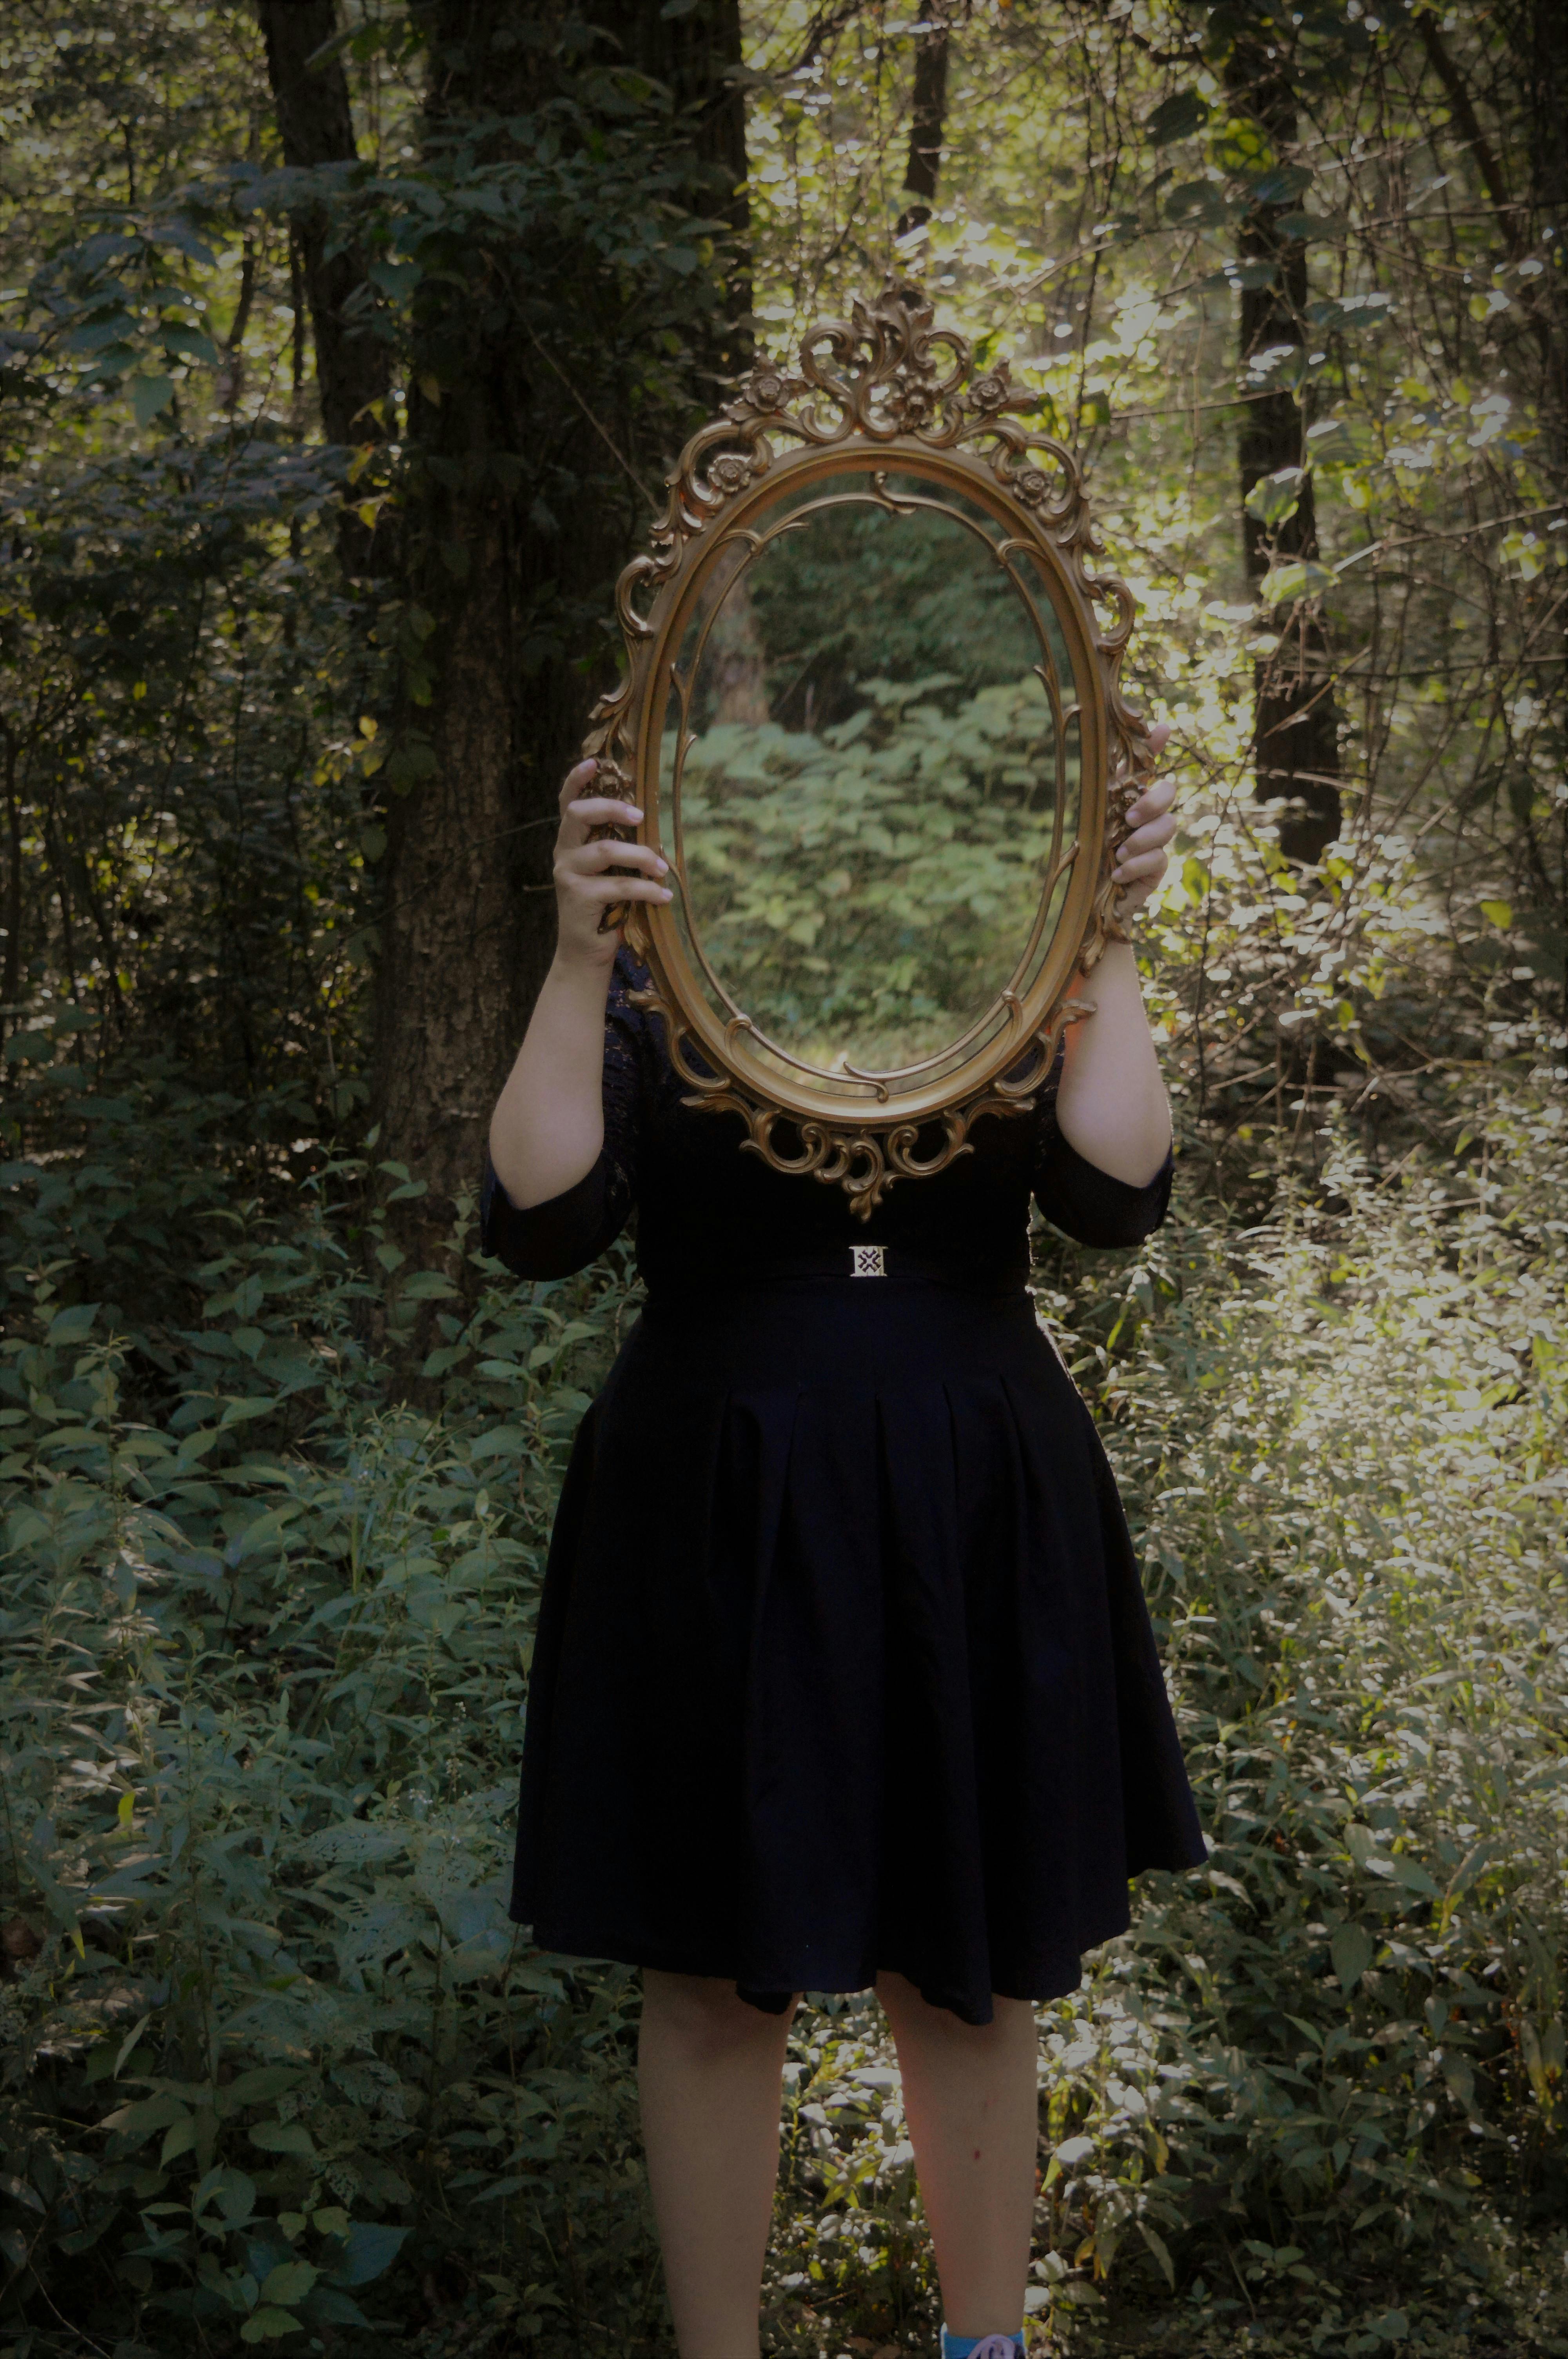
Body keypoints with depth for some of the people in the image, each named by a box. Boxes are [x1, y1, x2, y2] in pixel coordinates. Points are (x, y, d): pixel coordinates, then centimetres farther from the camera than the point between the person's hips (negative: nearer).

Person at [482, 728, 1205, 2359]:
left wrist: (1108, 944, -16)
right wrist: (579, 957, -25)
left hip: (969, 1533, 2)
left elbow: (1115, 1193, -13)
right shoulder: (652, 994, 0)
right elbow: (541, 1219, -17)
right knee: (717, 1982, 8)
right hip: (724, 1532, -1)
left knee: (971, 1972, 12)